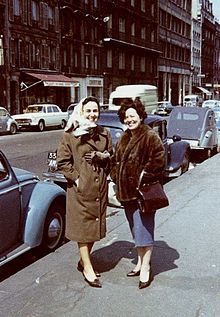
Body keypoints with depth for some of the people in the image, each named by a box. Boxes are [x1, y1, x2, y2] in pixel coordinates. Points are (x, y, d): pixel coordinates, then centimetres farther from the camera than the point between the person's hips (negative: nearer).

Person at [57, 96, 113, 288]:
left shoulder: (104, 134, 9)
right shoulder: (70, 135, -4)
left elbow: (112, 157, 15)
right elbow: (62, 162, -5)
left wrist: (102, 156, -6)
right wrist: (75, 178, -13)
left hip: (100, 187, 5)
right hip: (80, 188, -5)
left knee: (95, 225, 13)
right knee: (83, 227, 0)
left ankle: (84, 260, 32)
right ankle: (88, 269, 10)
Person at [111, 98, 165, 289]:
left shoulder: (151, 137, -11)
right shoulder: (124, 139, 13)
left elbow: (159, 161, -17)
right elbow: (116, 160, 21)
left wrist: (144, 178, -17)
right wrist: (117, 179, 8)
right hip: (126, 192, 8)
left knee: (143, 229, -2)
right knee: (136, 230, 18)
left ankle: (146, 268, 10)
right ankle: (140, 263, 31)